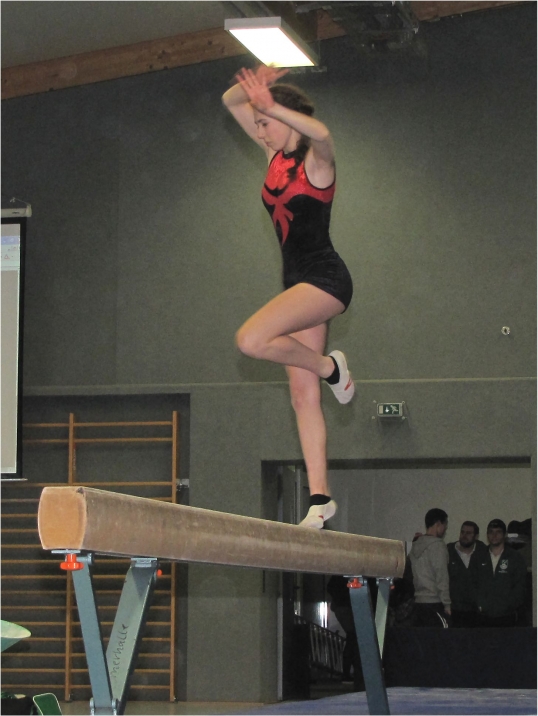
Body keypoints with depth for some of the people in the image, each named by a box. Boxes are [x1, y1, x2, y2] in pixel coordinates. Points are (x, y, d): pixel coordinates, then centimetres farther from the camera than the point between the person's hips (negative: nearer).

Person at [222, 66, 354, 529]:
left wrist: (270, 106, -38)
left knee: (252, 340, -27)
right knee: (303, 395, 3)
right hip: (299, 282, 9)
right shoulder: (276, 154, 12)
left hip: (325, 278, -9)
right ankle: (320, 496, 3)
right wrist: (253, 88, -7)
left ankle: (331, 368, -3)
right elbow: (230, 101, 13)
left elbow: (321, 133, -35)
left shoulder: (316, 158, -9)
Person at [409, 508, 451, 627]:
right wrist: (447, 604, -10)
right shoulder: (438, 545, -8)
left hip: (418, 603, 8)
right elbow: (442, 578, -12)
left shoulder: (415, 546, 15)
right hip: (434, 603, -8)